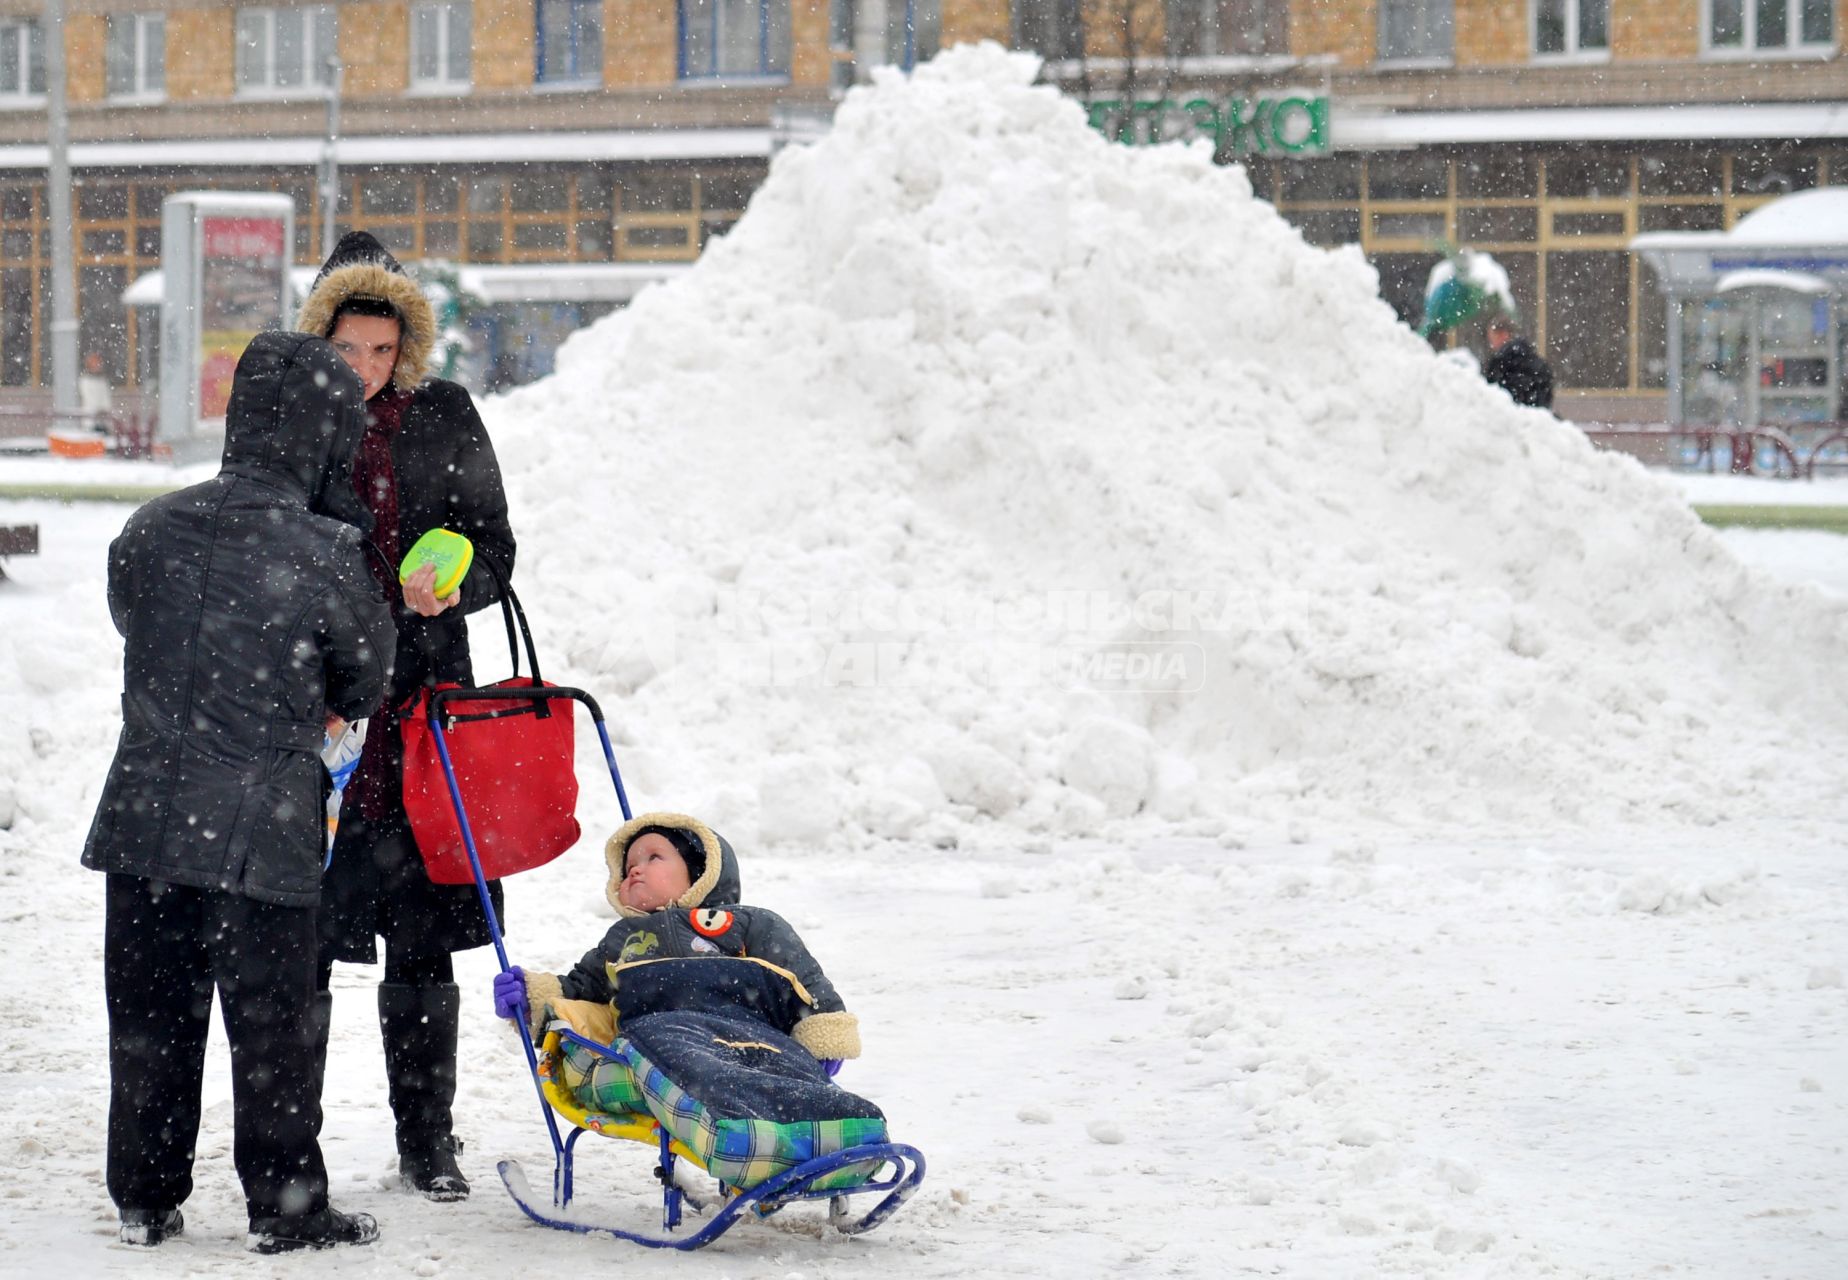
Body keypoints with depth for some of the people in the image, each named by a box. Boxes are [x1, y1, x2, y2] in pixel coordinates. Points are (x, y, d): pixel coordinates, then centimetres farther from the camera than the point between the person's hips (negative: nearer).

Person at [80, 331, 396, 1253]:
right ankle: (285, 1208, 13)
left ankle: (144, 1200, 21)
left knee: (149, 1015, 14)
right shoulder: (326, 554, -12)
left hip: (144, 818, 4)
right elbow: (366, 680, 2)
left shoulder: (151, 530, 1)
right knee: (270, 1024, 6)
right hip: (262, 825, -4)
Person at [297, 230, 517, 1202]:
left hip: (421, 708, 1)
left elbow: (494, 548, 8)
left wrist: (450, 584, -14)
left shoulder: (443, 420, 6)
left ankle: (427, 1139, 15)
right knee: (298, 937, -1)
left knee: (422, 942, 4)